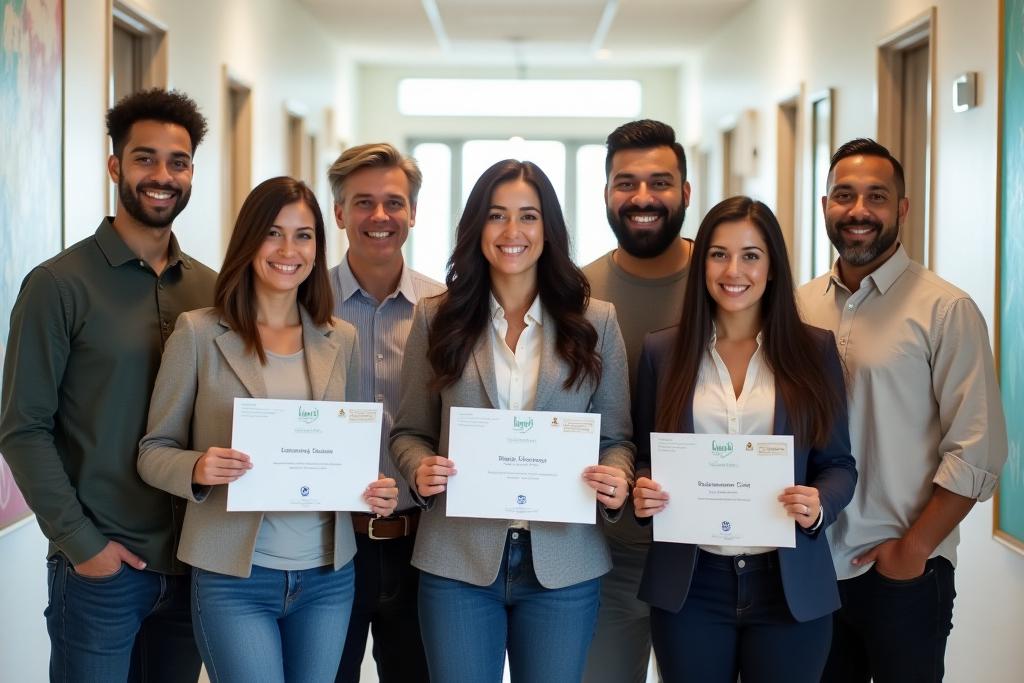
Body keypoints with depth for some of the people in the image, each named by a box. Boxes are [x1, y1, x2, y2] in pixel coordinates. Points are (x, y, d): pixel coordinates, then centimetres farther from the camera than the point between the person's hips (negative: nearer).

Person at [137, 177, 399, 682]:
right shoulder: (199, 332, -3)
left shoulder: (342, 340, 7)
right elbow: (154, 450, 0)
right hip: (234, 576, -4)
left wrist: (379, 491, -5)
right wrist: (197, 469, -21)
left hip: (327, 575, 4)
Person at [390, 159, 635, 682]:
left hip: (563, 563, 1)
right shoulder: (436, 318, 4)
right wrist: (420, 469, -14)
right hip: (458, 560, 0)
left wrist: (618, 477, -15)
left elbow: (616, 436, 6)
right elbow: (408, 432, 8)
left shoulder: (595, 321, 5)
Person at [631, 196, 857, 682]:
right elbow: (643, 456, 9)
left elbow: (839, 463, 4)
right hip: (689, 584, 1)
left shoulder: (815, 349, 2)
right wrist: (644, 491, -12)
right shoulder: (662, 350, 4)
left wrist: (819, 505, -17)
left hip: (790, 584, 0)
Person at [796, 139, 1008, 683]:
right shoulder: (800, 306, 5)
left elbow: (977, 453, -11)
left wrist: (914, 547, -13)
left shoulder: (946, 310, -8)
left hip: (902, 574, -4)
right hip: (812, 568, 4)